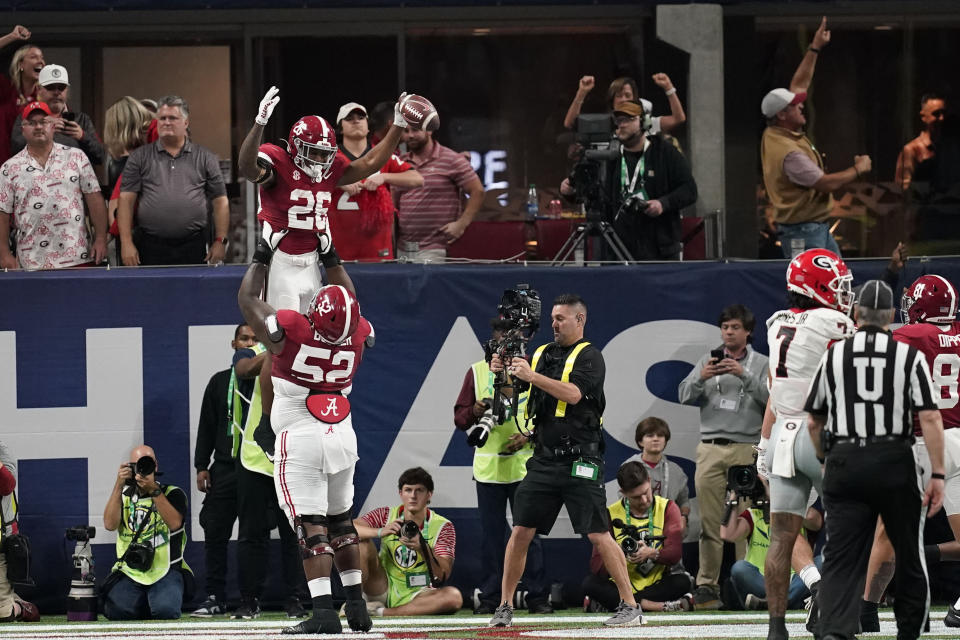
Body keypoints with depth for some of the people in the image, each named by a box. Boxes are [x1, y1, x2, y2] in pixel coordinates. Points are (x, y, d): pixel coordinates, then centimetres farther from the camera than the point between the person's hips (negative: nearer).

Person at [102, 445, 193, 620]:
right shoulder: (123, 495, 15)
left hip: (165, 571, -2)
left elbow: (174, 523, -13)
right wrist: (119, 485, -9)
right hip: (130, 571, 2)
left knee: (166, 610, -29)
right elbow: (109, 524, -3)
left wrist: (153, 489, -18)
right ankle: (143, 602, 11)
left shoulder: (173, 494, 6)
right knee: (116, 610, -24)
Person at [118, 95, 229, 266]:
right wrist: (126, 243, -6)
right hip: (150, 248, 0)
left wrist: (220, 241, 0)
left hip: (193, 246, 0)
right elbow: (126, 201, 4)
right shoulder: (140, 157, 10)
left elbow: (220, 202, 10)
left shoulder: (205, 158, 11)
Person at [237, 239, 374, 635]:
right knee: (341, 520, 18)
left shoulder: (290, 330, -16)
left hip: (300, 440, -5)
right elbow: (352, 308, 22)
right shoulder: (357, 335, -3)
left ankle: (323, 610, -16)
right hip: (342, 438, 5)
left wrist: (261, 260, 16)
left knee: (311, 526, -8)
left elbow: (247, 300, 1)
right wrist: (332, 259, 32)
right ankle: (356, 605, 18)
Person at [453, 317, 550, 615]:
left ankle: (537, 596, 3)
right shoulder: (477, 372, 9)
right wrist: (475, 410, -14)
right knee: (491, 533, 3)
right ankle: (489, 597, 7)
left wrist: (529, 436, -13)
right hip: (488, 465, 1)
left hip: (524, 464, -1)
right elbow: (460, 418, 8)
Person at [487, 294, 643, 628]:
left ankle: (630, 607, -3)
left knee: (598, 535, -8)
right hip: (544, 459, 5)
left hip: (580, 463, -5)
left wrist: (532, 376, -25)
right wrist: (503, 370, -8)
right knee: (521, 531, 1)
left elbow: (573, 393, -19)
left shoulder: (589, 357, -4)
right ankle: (504, 607, 9)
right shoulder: (541, 354, 15)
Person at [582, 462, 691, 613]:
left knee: (683, 582, -30)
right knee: (589, 583, -29)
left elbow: (675, 554, -8)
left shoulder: (667, 508, 3)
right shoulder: (611, 514, 0)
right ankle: (657, 605, -37)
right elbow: (596, 565, -8)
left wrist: (652, 554, -29)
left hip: (657, 583, 0)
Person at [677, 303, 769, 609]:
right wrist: (701, 378, -11)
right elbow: (684, 396, 8)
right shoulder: (708, 361, 16)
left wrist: (744, 376, -17)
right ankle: (707, 584, 1)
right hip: (710, 449, 2)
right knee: (710, 521, -1)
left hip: (746, 449, -2)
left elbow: (770, 397, -6)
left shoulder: (761, 364, 9)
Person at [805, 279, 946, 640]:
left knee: (841, 557, -4)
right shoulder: (909, 356, -1)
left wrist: (826, 461, 30)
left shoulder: (833, 356, 5)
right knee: (909, 554, 17)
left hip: (844, 463, 1)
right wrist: (937, 475, -5)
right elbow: (929, 419, -8)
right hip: (894, 462, -1)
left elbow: (814, 422, 12)